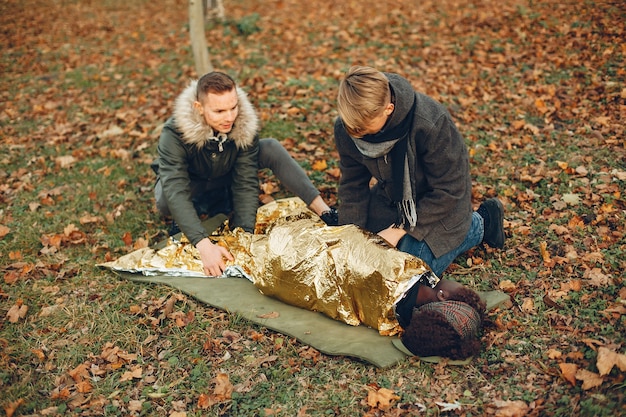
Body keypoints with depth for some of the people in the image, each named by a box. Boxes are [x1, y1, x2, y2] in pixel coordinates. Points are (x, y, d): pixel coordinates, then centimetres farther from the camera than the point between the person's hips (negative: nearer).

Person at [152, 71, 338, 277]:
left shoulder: (246, 126, -27)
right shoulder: (174, 134, -36)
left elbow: (246, 182, -25)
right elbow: (175, 192, -44)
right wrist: (204, 246, -55)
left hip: (225, 181, 2)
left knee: (271, 148, -21)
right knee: (165, 201, -38)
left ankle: (325, 211, -20)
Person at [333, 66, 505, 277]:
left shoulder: (431, 125, -36)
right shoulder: (346, 129, -21)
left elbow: (447, 191, -26)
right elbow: (353, 184, -7)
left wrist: (400, 228, -24)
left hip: (438, 202, -5)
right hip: (391, 197, 6)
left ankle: (480, 223, 11)